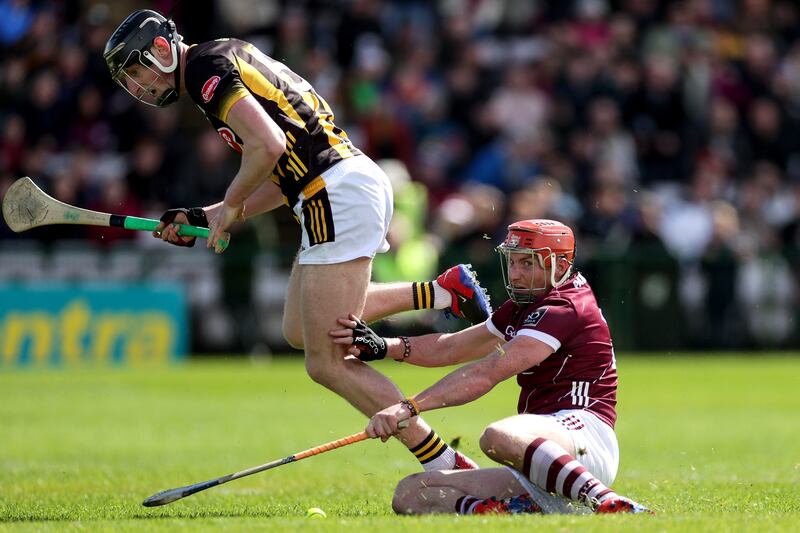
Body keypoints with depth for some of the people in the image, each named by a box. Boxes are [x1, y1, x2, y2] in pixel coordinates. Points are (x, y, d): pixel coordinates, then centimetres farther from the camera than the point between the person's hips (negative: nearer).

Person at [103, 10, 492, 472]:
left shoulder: (206, 67, -7)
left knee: (328, 363, -8)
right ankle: (445, 292, 20)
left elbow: (268, 145, -21)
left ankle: (449, 467, -8)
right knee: (299, 329, 23)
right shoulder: (229, 60, 23)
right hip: (360, 184, 10)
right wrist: (203, 219, 20)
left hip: (338, 197, -10)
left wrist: (231, 204, -5)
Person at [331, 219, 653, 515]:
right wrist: (384, 347, 11)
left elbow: (488, 373, -19)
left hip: (585, 436, -10)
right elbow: (451, 348, 27)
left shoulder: (563, 308, -9)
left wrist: (409, 407, -25)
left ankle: (610, 504, -44)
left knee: (498, 437, -43)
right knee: (411, 494, -1)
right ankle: (527, 510, -23)